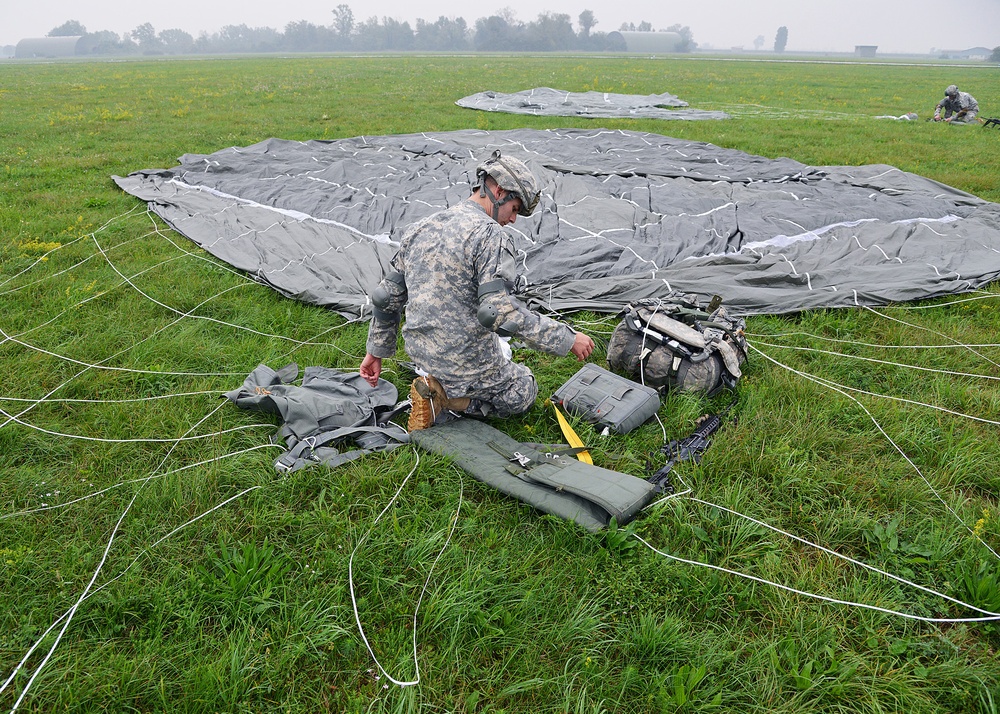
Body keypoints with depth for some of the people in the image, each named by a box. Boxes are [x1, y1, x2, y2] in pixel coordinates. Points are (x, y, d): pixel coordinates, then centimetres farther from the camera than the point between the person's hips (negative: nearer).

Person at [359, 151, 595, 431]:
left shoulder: (418, 229, 6)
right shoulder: (490, 234, -18)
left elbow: (387, 297, 10)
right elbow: (499, 311, -29)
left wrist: (376, 350, 22)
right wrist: (567, 338, -22)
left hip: (421, 352, 8)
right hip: (467, 361, -8)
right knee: (523, 394, 20)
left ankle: (438, 384, 9)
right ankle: (444, 395, -3)